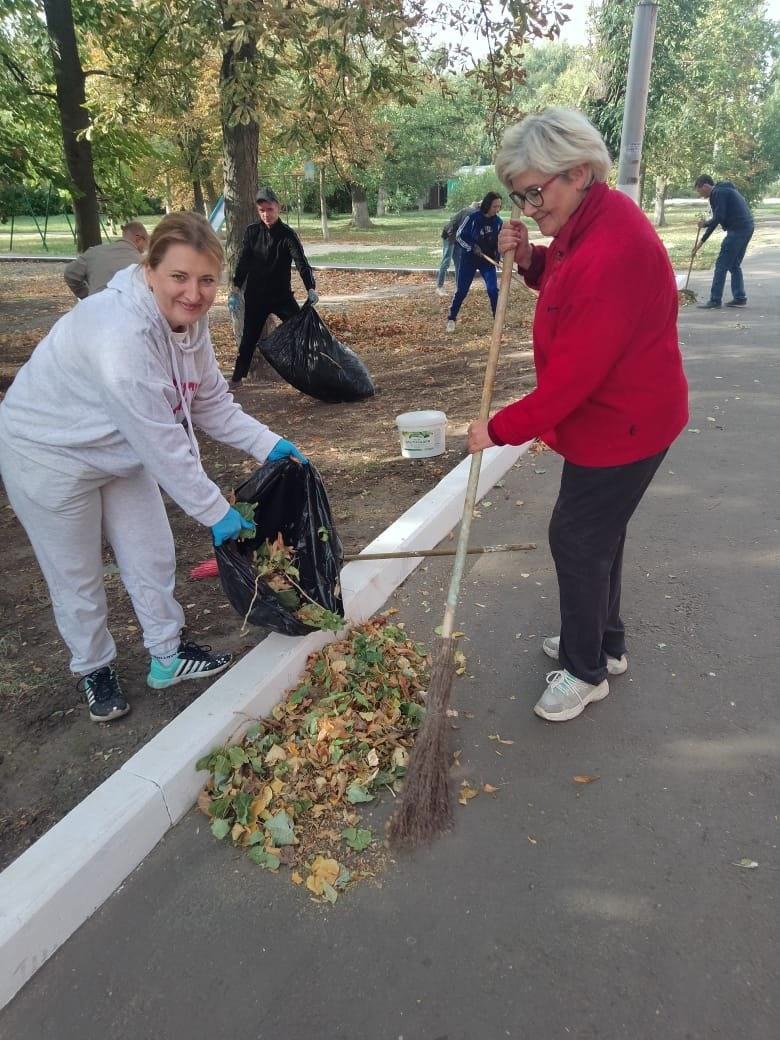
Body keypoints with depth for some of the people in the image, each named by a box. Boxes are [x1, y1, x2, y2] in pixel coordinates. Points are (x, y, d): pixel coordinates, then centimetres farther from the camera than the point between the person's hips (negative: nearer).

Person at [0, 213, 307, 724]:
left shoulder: (188, 318, -9)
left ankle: (169, 654, 32)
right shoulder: (121, 334, -36)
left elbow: (211, 402, 0)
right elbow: (162, 444, -33)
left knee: (152, 557, 13)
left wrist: (269, 444, -10)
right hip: (51, 455, -7)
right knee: (77, 576, 9)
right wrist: (217, 512, -26)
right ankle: (94, 669, 32)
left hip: (119, 450, 8)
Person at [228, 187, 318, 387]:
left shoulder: (287, 235, -11)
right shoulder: (252, 232, -2)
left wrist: (311, 288, -38)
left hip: (282, 295, -2)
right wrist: (236, 290, -1)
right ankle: (237, 378, 21)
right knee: (249, 338, 8)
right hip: (255, 296, 2)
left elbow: (301, 262, -22)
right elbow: (243, 262, 4)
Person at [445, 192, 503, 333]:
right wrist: (472, 247, -20)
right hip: (469, 259, -2)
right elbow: (459, 235, -10)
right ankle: (451, 319, 17)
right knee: (461, 290, 2)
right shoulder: (473, 218, -15)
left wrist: (498, 254, -10)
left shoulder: (498, 222, -4)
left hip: (488, 260, 2)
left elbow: (499, 241, 7)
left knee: (493, 289, -8)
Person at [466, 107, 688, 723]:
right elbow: (566, 285, 19)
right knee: (597, 532, 19)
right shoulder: (588, 222, 3)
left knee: (579, 538, 0)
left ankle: (585, 670, 20)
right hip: (612, 413, 10)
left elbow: (572, 378, -28)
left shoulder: (611, 254, -29)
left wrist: (499, 430, -19)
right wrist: (530, 259, -2)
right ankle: (604, 643, 38)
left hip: (621, 425, -10)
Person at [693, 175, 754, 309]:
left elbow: (718, 218, -18)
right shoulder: (723, 191, 22)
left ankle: (715, 301, -3)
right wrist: (701, 242, 27)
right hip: (746, 228, 10)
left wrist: (704, 224, 2)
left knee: (721, 265, -5)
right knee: (734, 265, 16)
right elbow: (717, 219, 26)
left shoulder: (718, 193, -9)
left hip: (737, 230, -10)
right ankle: (739, 298, 17)